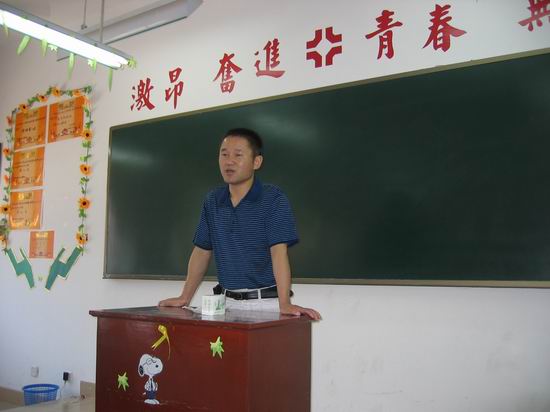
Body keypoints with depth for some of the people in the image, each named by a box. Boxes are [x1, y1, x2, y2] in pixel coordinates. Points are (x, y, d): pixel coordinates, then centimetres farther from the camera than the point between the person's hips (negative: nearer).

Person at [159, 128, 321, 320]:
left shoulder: (273, 199, -9)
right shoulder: (212, 201, 7)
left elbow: (279, 252, -18)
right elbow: (202, 251, 12)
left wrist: (284, 304, -28)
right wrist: (185, 298, 8)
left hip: (265, 302, -4)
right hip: (226, 302, 4)